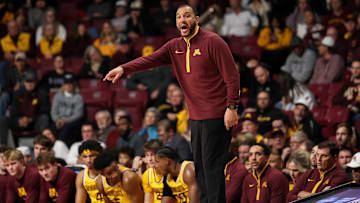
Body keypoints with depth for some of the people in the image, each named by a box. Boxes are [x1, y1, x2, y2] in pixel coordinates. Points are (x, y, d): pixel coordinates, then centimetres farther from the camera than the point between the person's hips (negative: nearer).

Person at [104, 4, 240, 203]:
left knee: (212, 165, -9)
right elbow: (151, 59, -3)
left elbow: (232, 76, -10)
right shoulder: (174, 46, 11)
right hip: (195, 117, 7)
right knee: (199, 165, 11)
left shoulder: (212, 42, -9)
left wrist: (231, 107, -16)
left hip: (216, 116, -7)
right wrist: (123, 69, -19)